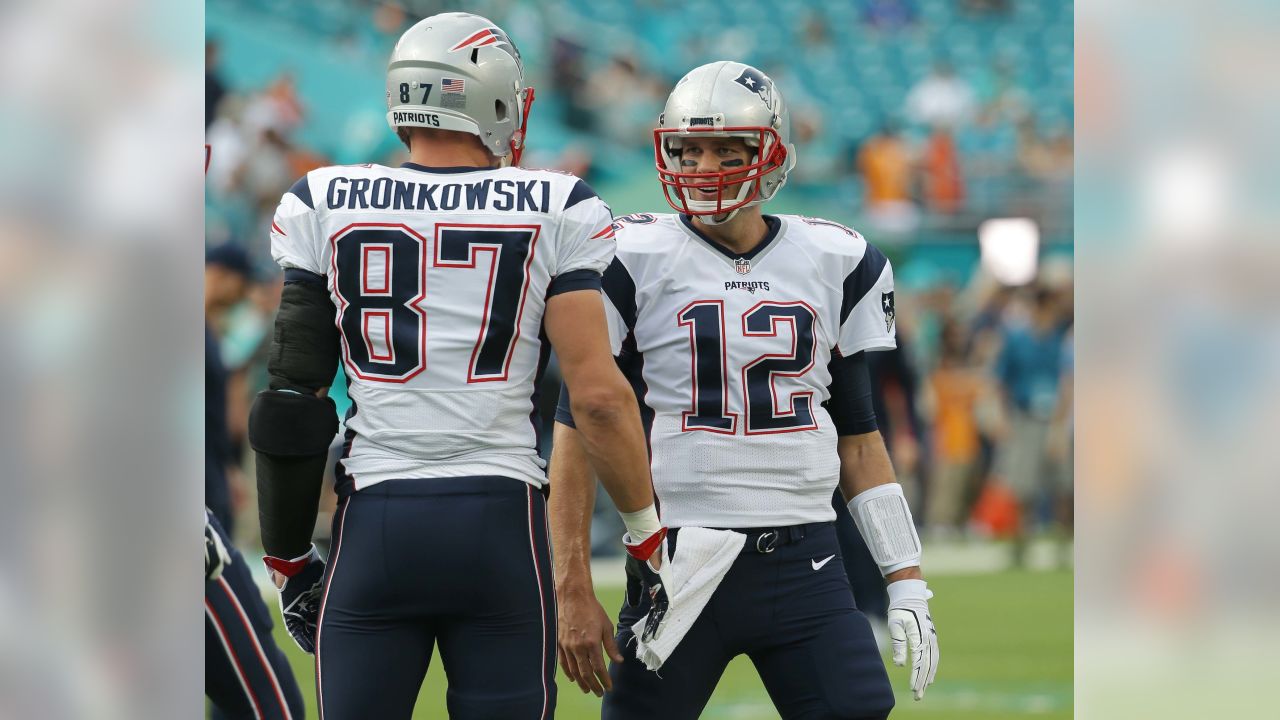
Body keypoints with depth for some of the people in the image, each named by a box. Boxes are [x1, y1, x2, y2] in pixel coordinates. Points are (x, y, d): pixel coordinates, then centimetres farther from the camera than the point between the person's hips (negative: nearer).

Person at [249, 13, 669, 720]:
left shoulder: (324, 207, 4)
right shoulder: (555, 212, 0)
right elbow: (598, 395, -5)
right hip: (501, 528, -1)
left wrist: (288, 559, 11)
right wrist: (649, 537, 6)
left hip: (374, 525, 1)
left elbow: (293, 397, 3)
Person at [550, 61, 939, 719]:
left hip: (804, 566, 2)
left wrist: (906, 584, 10)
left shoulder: (834, 264, 10)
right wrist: (573, 591, -7)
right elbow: (578, 430, 0)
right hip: (678, 566, -2)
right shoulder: (634, 263, 0)